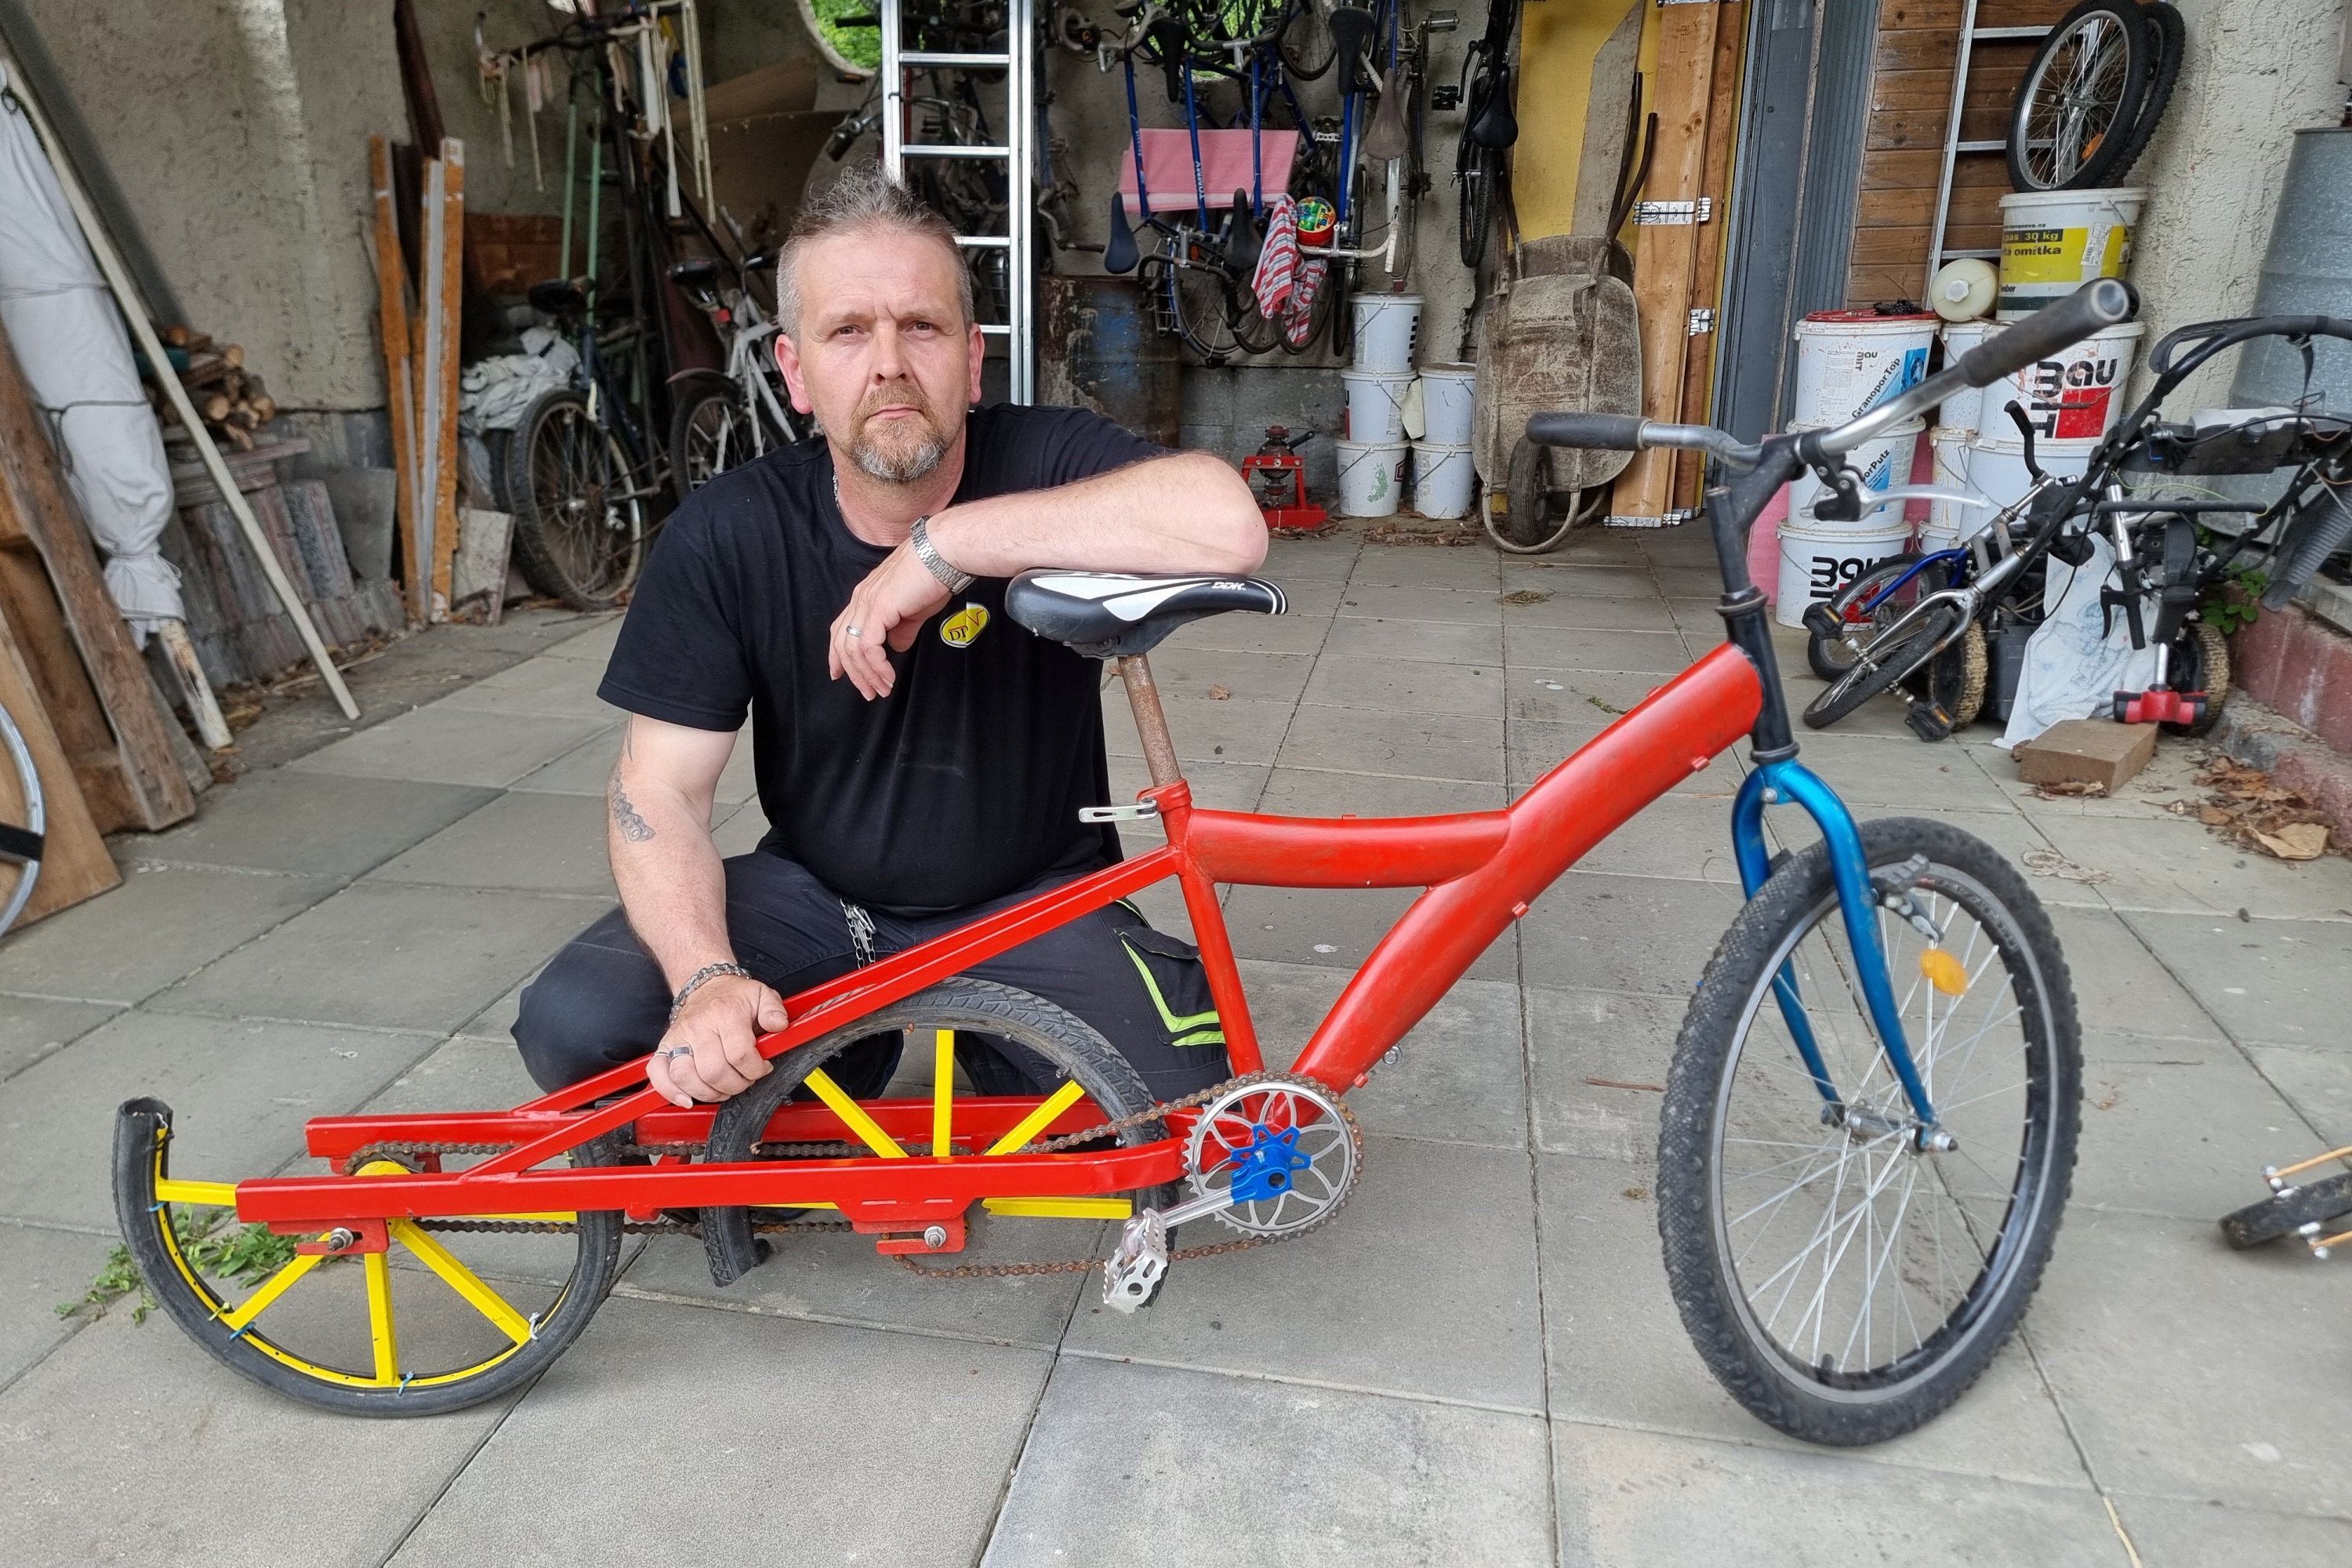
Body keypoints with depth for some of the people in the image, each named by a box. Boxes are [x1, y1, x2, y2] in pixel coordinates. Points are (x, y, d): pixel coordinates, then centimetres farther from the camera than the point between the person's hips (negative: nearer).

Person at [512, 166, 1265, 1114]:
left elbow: (1227, 525, -38)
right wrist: (707, 979, -27)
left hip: (1031, 903, -2)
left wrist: (946, 545, -35)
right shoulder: (727, 536, -10)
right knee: (574, 1028, -17)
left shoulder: (1044, 464, -16)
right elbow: (660, 788, -9)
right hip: (817, 896, 3)